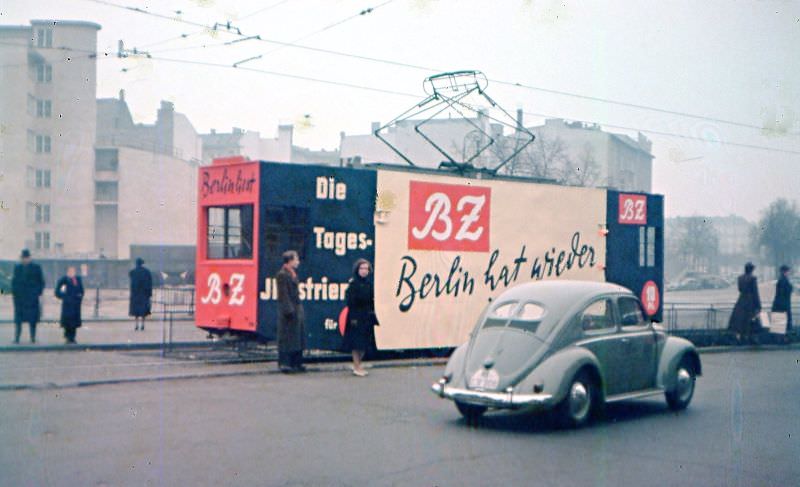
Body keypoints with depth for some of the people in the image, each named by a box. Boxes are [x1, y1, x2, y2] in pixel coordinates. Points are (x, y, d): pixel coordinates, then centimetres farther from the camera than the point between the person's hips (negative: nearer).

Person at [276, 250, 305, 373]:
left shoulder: (292, 273, 16)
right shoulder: (282, 275, -13)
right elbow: (283, 295, -18)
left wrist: (299, 308, 17)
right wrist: (289, 310, -21)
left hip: (297, 309, 10)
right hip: (288, 309, -10)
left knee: (297, 338, 12)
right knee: (287, 337, -5)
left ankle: (296, 363, 19)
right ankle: (284, 363, -1)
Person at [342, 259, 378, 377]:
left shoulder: (370, 283, 7)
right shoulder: (353, 284, -10)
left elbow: (372, 300, 10)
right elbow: (350, 302, -13)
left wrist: (373, 315, 6)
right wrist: (353, 317, -17)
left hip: (367, 317, 6)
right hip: (356, 316, -6)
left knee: (365, 342, 9)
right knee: (356, 342, -1)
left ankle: (358, 365, 21)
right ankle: (356, 367, 8)